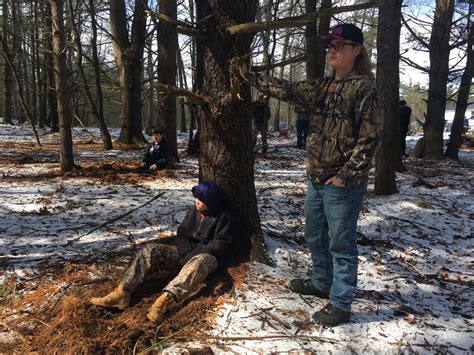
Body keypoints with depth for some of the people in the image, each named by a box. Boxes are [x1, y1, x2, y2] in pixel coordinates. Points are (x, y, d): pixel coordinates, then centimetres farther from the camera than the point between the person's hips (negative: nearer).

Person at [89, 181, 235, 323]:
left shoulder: (224, 218, -8)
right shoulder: (193, 210, 10)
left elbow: (219, 244, -15)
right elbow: (181, 232, 11)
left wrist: (193, 253, -20)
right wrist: (186, 251, -9)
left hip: (208, 256, -6)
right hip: (186, 253, 6)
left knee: (198, 263, -44)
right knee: (150, 250, -14)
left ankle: (165, 300, -65)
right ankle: (122, 293, -28)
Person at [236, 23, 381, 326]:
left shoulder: (364, 87, -11)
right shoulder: (321, 87, 12)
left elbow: (369, 137, -15)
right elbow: (285, 90, 16)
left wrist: (345, 176, -17)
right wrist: (249, 75, 13)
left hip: (343, 183, -8)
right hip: (316, 178, 8)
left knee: (341, 245, 2)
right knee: (315, 236, 21)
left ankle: (340, 305, 17)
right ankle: (322, 283, 42)